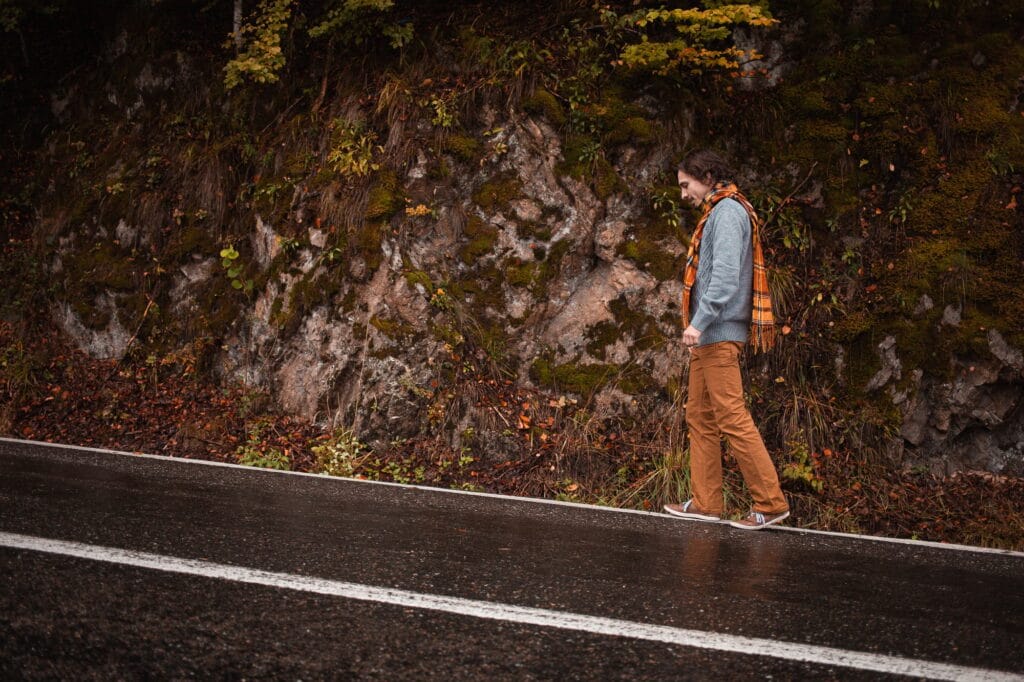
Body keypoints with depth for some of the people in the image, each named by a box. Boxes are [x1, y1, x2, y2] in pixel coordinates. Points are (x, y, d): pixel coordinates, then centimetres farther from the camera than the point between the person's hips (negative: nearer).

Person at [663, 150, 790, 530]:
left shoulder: (728, 211, -9)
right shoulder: (717, 213, 21)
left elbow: (726, 276, -21)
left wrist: (699, 321, -24)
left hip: (720, 334, -11)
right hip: (710, 337, 11)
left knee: (732, 418, -11)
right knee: (700, 417, 11)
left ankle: (770, 503, -8)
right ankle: (704, 503, 15)